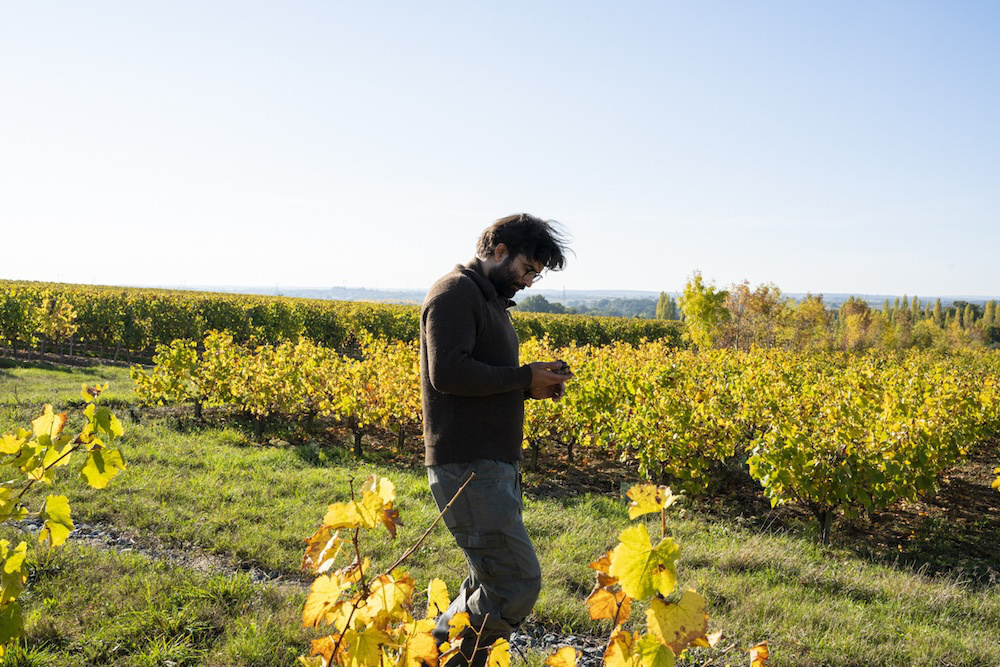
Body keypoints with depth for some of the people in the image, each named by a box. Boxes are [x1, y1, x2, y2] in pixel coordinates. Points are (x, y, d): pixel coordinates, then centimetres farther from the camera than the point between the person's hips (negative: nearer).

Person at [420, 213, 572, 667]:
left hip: (493, 467, 10)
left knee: (489, 586, 14)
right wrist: (524, 377, -14)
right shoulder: (454, 293, -10)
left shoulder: (489, 301, 22)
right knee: (517, 582, -12)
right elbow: (448, 373, -23)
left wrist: (529, 388, 9)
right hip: (467, 467, -10)